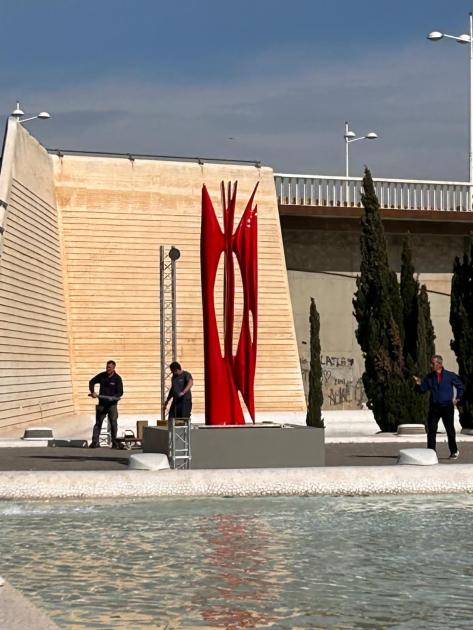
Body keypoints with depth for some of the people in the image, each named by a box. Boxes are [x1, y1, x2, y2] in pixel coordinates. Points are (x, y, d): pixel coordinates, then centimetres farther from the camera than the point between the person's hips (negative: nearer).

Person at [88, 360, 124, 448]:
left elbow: (120, 392, -8)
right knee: (98, 423, 3)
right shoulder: (102, 376, 1)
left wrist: (113, 398, -26)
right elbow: (92, 382, 13)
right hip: (102, 403, 3)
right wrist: (92, 392, -2)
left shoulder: (117, 378, -6)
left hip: (112, 404, -3)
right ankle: (95, 442, 5)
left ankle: (114, 443, 4)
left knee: (113, 423, -4)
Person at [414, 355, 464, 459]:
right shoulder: (429, 377, 5)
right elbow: (423, 390, 5)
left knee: (450, 430, 6)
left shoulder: (450, 375, -1)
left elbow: (461, 386, 10)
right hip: (434, 407, 2)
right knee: (431, 430, -4)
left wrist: (457, 398, 8)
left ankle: (454, 451, 19)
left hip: (447, 407, -2)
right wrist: (419, 384, -14)